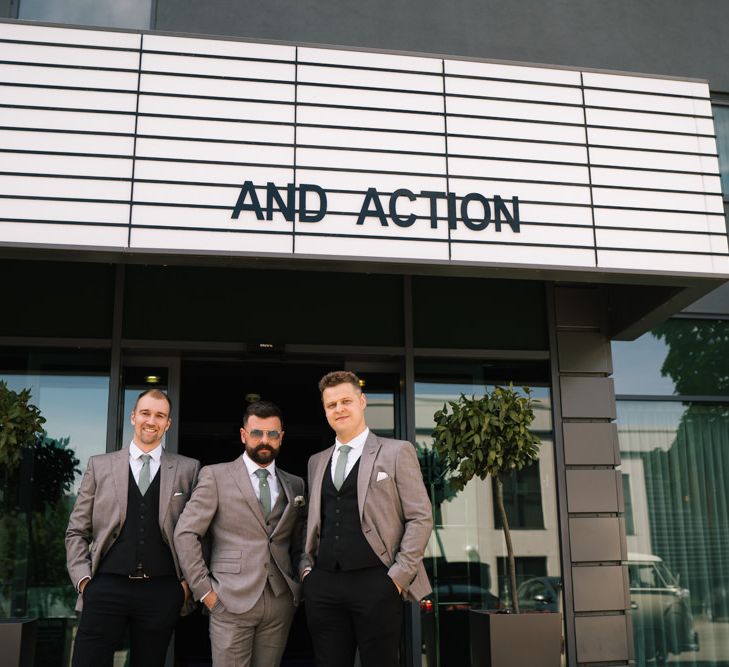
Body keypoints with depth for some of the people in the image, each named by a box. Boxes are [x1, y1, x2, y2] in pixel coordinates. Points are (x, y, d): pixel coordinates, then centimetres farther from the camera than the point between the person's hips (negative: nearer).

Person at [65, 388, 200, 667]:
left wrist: (189, 582, 0)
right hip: (107, 589, 0)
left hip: (162, 592, 0)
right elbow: (76, 531, 10)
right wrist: (83, 579, 0)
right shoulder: (100, 465, 8)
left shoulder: (188, 469, 6)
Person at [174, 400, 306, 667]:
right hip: (232, 602, -3)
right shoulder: (216, 476, -1)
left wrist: (298, 587, 4)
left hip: (281, 602, 3)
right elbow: (185, 534, -4)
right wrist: (204, 589, -8)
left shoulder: (295, 485, 11)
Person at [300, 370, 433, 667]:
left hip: (376, 583, -4)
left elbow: (420, 518, -2)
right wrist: (306, 566, 8)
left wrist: (400, 574, -8)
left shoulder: (396, 452, 1)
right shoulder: (317, 461, 17)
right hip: (323, 585, 4)